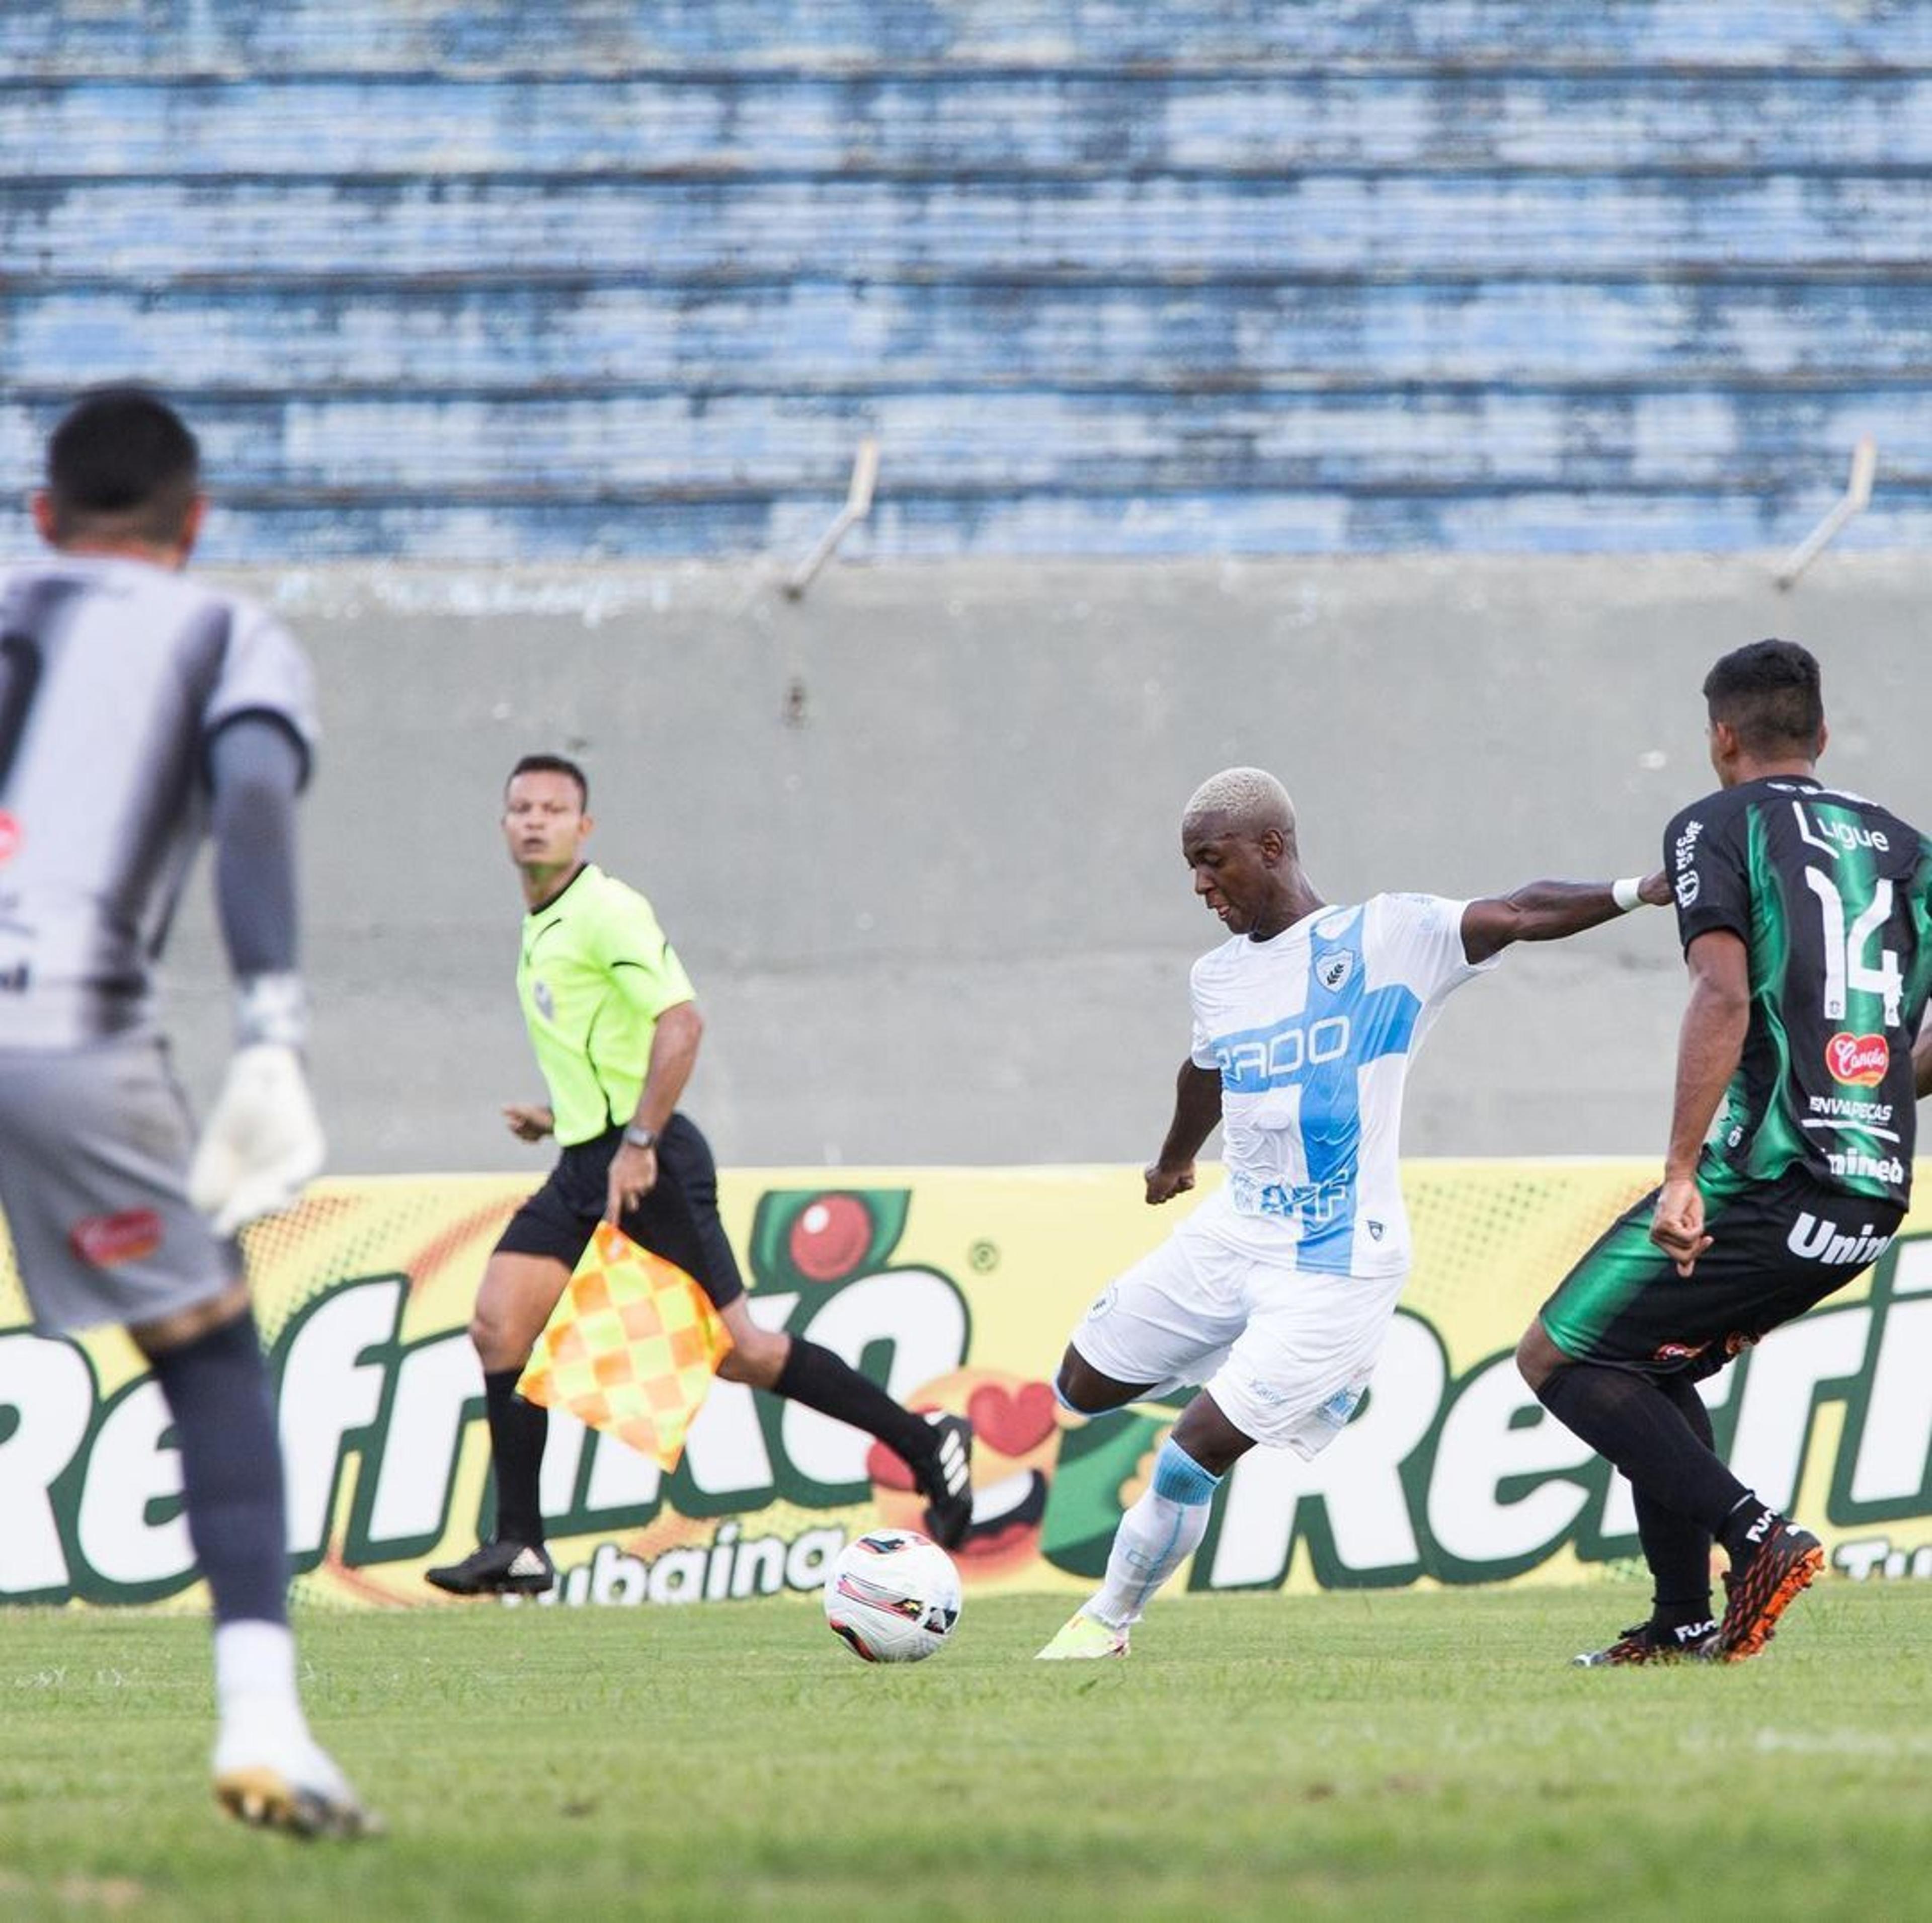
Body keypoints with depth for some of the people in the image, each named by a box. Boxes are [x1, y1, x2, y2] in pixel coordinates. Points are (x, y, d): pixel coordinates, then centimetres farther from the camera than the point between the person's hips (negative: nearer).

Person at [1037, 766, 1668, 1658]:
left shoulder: (1389, 938, -13)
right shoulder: (1218, 975, 7)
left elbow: (1518, 913, -24)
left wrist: (1639, 891, -38)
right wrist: (1174, 1159, 46)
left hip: (1333, 1269, -7)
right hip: (1227, 1238, 7)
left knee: (1189, 1459, -9)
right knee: (1081, 1389, 14)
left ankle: (1110, 1619, 11)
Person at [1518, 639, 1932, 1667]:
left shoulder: (1718, 827, -1)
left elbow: (1724, 997, -16)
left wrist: (1682, 1176, -20)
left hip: (1762, 1183, -7)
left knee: (1557, 1359, 4)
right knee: (1654, 1364, 24)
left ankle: (1756, 1535, -12)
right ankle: (1682, 1622, 16)